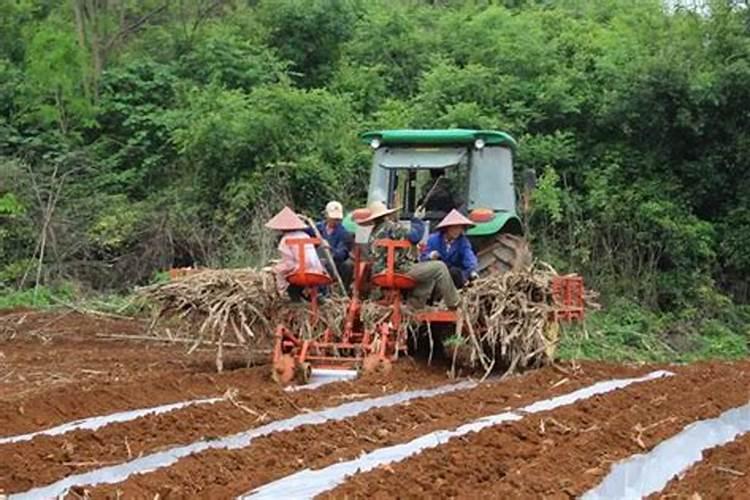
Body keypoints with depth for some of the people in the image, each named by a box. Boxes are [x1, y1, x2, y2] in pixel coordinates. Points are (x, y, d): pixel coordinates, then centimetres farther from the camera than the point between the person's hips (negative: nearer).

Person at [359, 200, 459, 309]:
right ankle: (454, 305, 0)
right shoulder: (390, 227, -10)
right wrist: (417, 220, 3)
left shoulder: (373, 234, 17)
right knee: (439, 267, -5)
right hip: (400, 270, -10)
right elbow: (414, 237, -14)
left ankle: (415, 304, 21)